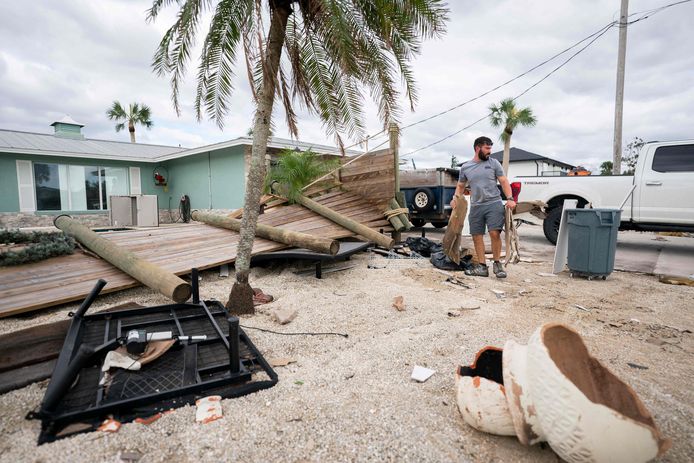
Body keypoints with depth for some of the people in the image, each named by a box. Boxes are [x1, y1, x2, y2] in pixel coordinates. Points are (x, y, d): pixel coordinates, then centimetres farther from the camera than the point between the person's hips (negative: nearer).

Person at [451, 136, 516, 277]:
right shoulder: (465, 167, 10)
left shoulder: (493, 163, 5)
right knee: (477, 236, 3)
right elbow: (460, 185, 19)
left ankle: (497, 264, 4)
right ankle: (482, 267, 12)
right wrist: (455, 198, 1)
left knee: (495, 233, -14)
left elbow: (504, 182, 3)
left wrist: (510, 198, -11)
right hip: (476, 206, 3)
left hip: (494, 204, -3)